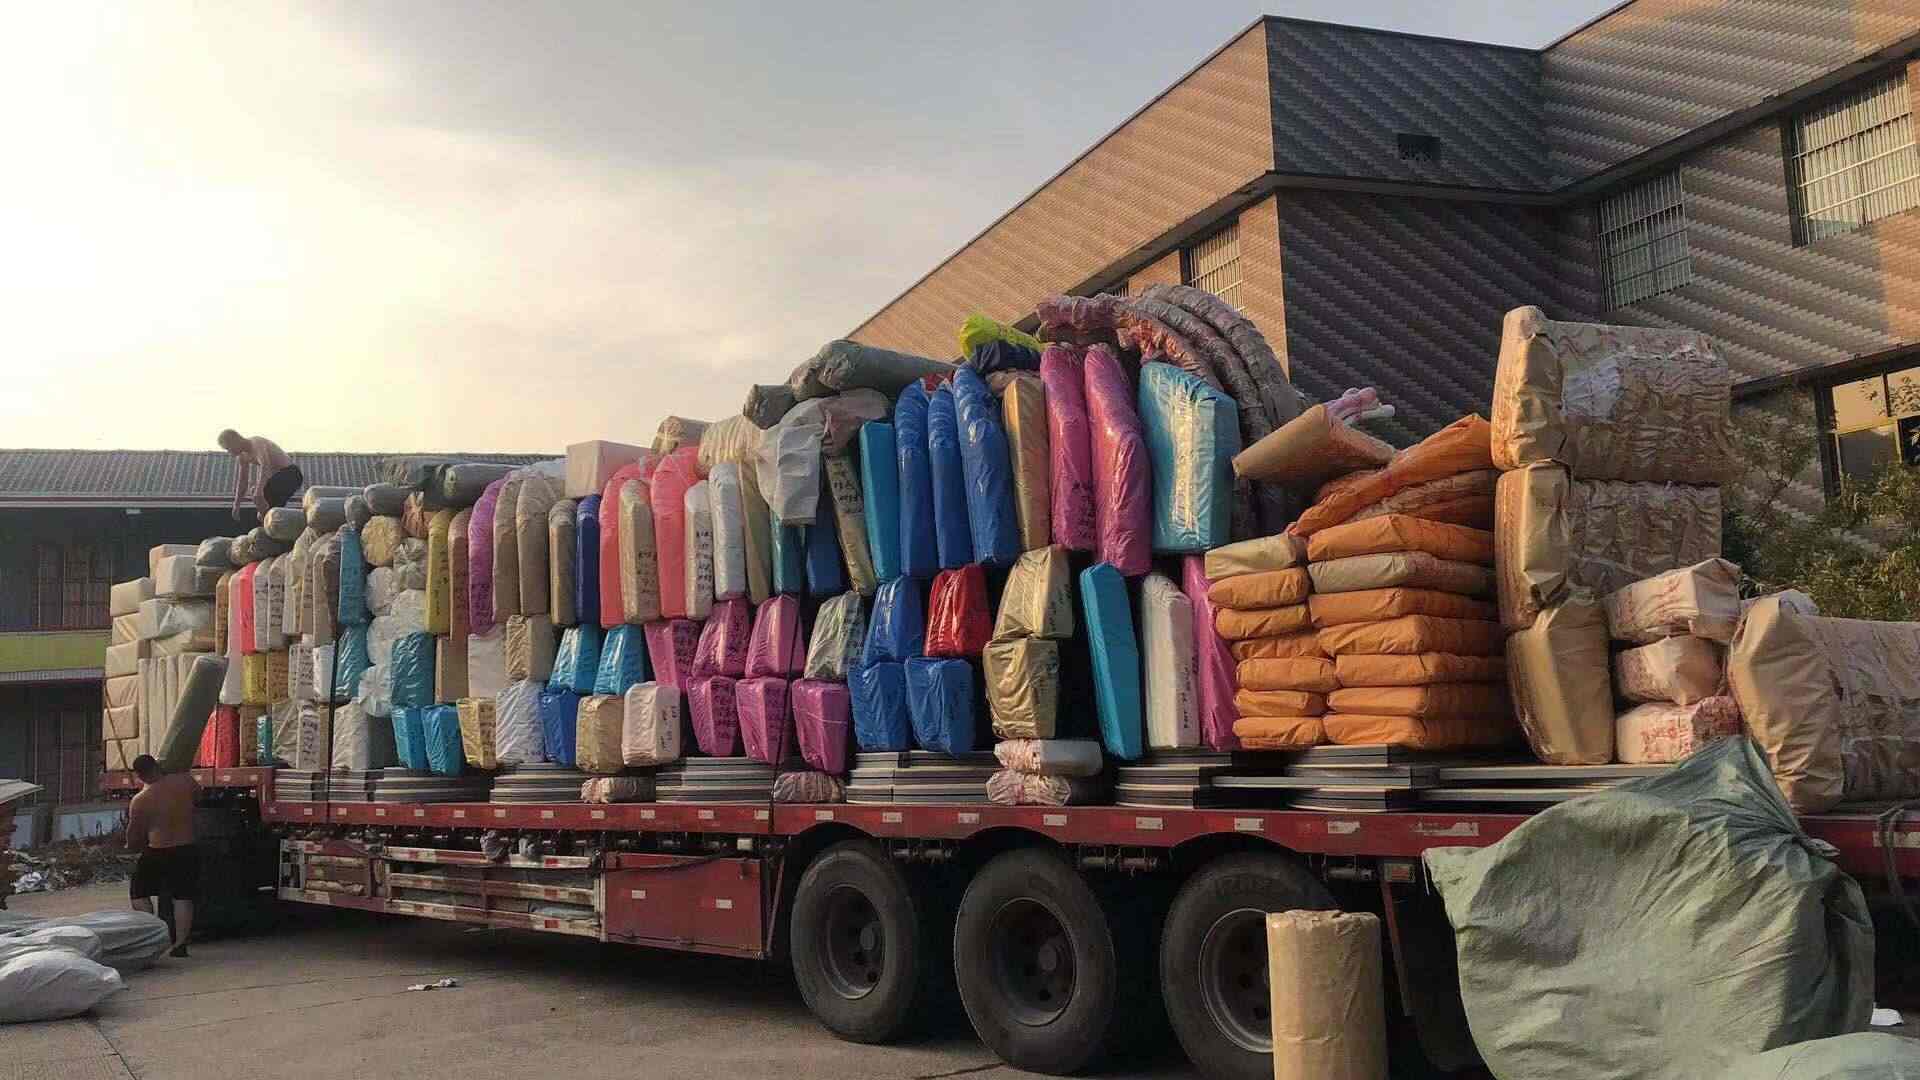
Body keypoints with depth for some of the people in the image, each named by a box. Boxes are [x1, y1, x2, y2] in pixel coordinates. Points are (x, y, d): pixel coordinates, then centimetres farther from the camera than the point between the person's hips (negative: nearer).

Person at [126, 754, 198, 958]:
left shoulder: (140, 800, -10)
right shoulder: (184, 781, -6)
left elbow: (134, 833, 2)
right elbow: (198, 791, 18)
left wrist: (131, 846, 23)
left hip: (157, 853, -3)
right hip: (186, 850, 3)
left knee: (140, 894, 16)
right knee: (183, 898, 8)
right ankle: (180, 943, 4)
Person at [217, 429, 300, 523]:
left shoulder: (257, 443, -21)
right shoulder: (243, 456, 8)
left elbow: (265, 465, -41)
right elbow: (242, 480, 20)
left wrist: (258, 492, -51)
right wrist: (236, 505, 21)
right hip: (280, 476, 11)